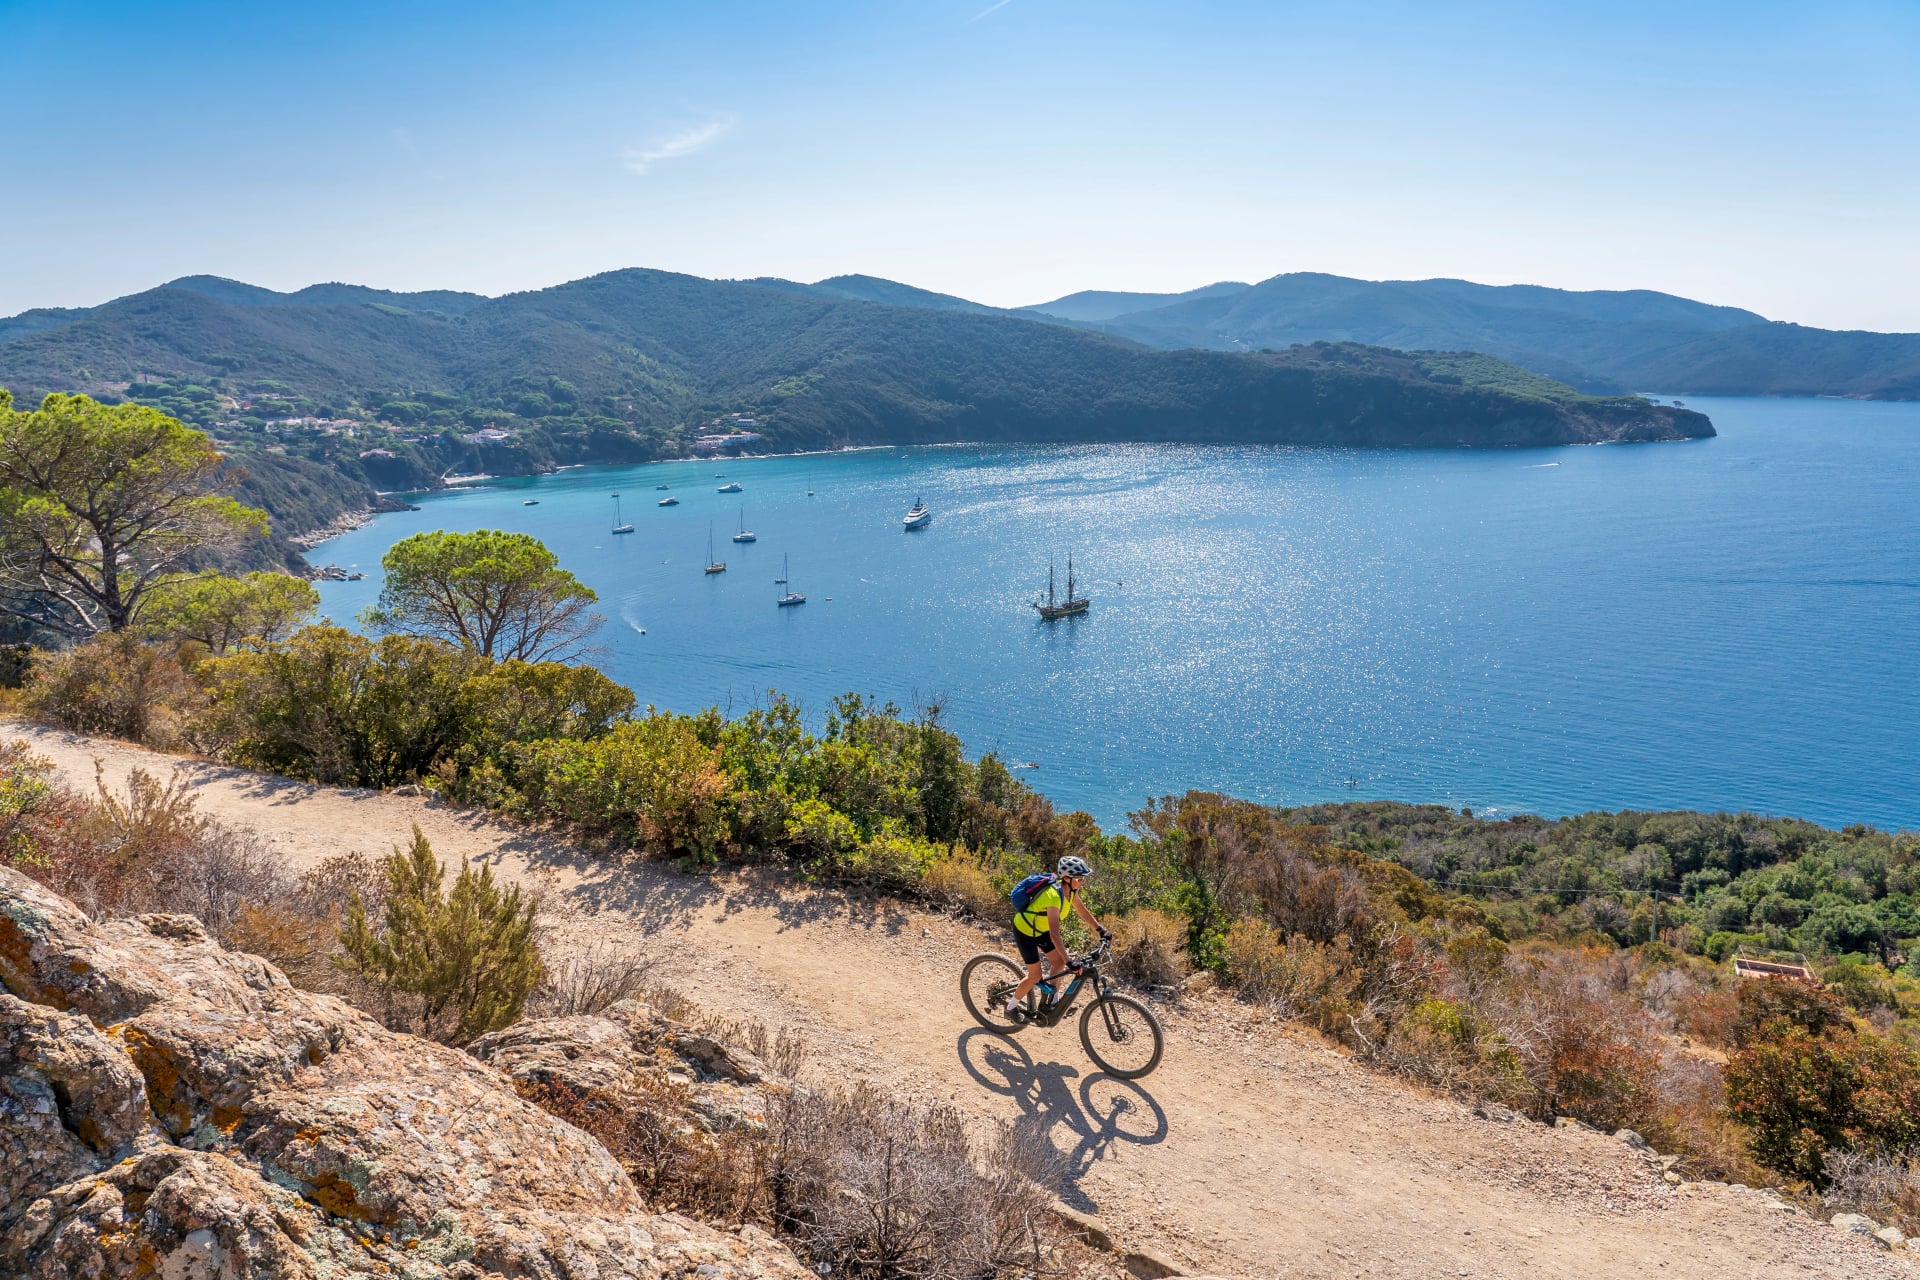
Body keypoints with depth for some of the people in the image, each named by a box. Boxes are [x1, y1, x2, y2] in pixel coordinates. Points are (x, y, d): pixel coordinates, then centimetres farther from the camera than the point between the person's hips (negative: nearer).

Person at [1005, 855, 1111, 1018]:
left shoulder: (1070, 889, -13)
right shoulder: (1054, 895, -38)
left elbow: (1082, 911, 4)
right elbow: (1054, 934, -41)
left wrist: (1101, 930, -3)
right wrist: (1070, 962, -44)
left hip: (1040, 928, 8)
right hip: (1025, 930, -8)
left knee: (1059, 963, 5)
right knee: (1035, 975, -2)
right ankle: (1011, 1007, 16)